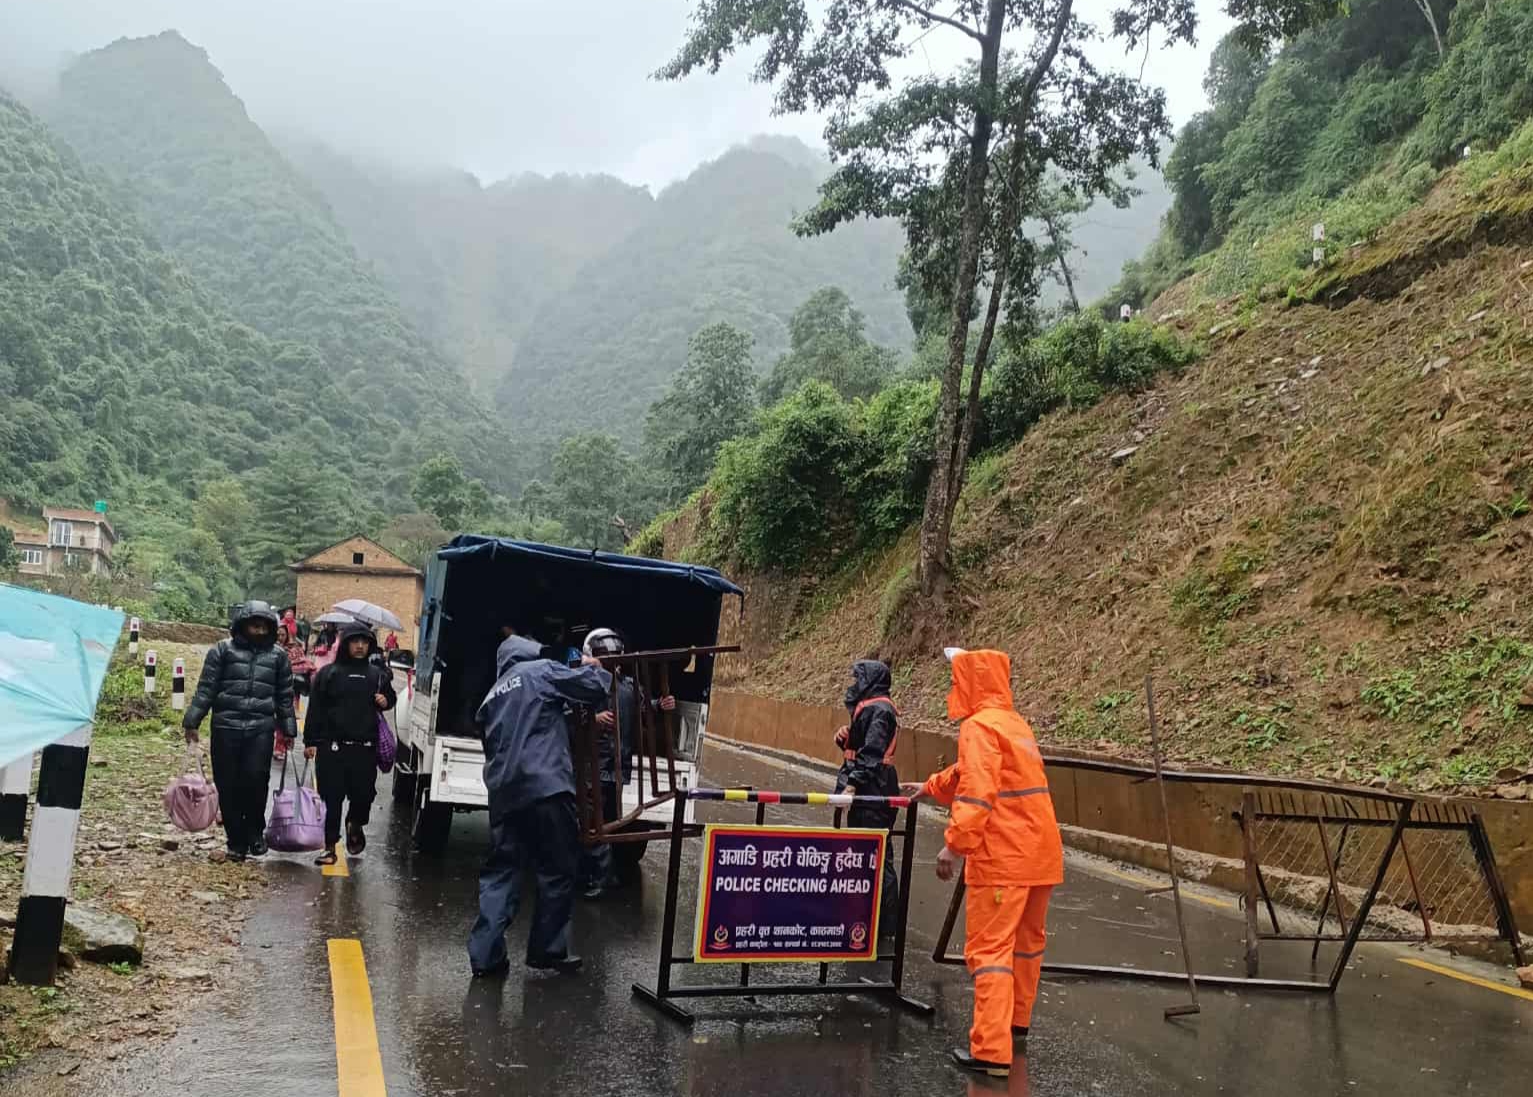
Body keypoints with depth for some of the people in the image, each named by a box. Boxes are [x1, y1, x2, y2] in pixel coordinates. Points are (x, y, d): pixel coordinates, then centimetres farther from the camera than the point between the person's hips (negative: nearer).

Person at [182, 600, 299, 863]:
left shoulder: (278, 656, 12)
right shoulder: (223, 650, 6)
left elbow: (285, 697, 15)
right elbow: (206, 689, 3)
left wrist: (288, 730, 14)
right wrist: (192, 722, -2)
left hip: (261, 728, 0)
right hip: (226, 727, 0)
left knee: (256, 778, -15)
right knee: (228, 785, 3)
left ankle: (255, 832, 6)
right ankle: (236, 840, 15)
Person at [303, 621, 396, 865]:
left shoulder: (377, 675, 11)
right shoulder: (329, 673, 4)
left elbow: (391, 697, 26)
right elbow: (315, 709, 2)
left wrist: (386, 701, 2)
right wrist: (310, 741, -3)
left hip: (366, 749, 2)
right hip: (333, 748, -2)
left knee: (363, 795, 3)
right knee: (332, 799, 2)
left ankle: (355, 825, 35)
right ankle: (330, 848, 11)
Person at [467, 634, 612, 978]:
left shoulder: (494, 694, 25)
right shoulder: (541, 671, 4)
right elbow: (594, 689, -3)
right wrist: (593, 668, 19)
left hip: (503, 792, 7)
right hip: (544, 787, -7)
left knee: (500, 872, 10)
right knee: (558, 872, 6)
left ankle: (485, 955, 4)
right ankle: (548, 950, 13)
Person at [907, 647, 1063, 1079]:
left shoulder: (980, 725, -11)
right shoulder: (1016, 723, 17)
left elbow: (977, 791, -22)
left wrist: (955, 844, -23)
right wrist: (932, 787, 42)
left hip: (1004, 857, -9)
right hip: (1041, 853, 9)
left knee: (990, 949, -6)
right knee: (1025, 943, 20)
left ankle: (992, 1051, -7)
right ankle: (1016, 1025, 34)